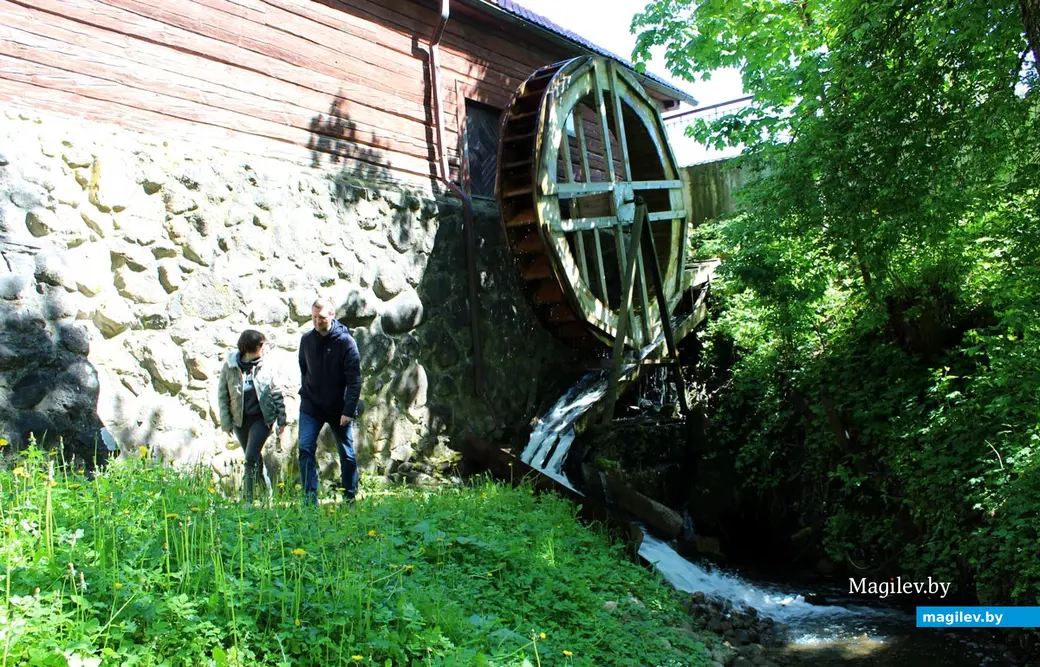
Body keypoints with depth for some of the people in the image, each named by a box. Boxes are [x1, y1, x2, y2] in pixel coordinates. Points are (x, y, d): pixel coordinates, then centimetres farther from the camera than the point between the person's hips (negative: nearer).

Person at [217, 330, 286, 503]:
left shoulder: (265, 367, -4)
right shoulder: (229, 367, -5)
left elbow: (277, 394, 2)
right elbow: (222, 396, 1)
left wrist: (281, 419, 1)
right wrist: (226, 422, -2)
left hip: (261, 418, -2)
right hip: (240, 419, 2)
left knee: (251, 457, -12)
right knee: (254, 459, 14)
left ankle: (248, 498, -7)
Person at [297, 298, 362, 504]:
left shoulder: (346, 341, -12)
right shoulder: (307, 340, 1)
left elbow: (354, 380, -14)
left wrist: (349, 410, -19)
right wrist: (306, 393, 11)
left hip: (339, 408, -3)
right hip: (311, 405, 3)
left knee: (346, 454, 7)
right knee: (305, 449, -9)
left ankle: (349, 498, 21)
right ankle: (310, 499, -5)